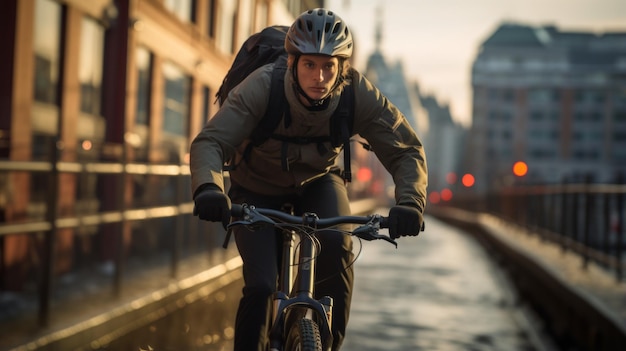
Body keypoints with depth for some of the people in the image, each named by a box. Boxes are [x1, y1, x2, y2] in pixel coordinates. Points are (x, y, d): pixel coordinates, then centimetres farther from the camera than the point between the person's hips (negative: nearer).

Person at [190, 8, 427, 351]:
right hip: (258, 187, -1)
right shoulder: (262, 86, -32)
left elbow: (407, 150, -23)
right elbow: (209, 141, -38)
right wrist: (208, 188, -59)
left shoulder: (358, 93, -26)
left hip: (317, 182, 2)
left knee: (338, 246, -27)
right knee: (261, 286, -18)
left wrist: (409, 202, -42)